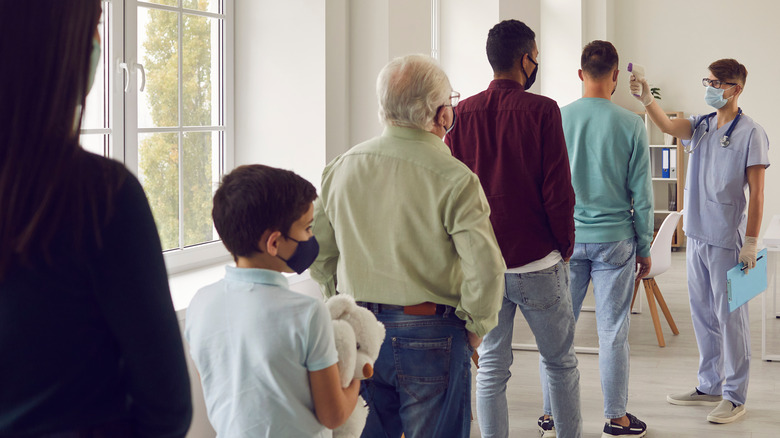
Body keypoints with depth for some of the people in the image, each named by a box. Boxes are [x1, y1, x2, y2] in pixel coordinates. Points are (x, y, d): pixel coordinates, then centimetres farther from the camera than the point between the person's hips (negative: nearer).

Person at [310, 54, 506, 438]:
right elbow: (484, 266, -22)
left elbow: (318, 253, 8)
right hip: (430, 335, -5)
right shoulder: (453, 179, -16)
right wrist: (476, 326, -5)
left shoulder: (342, 168, 0)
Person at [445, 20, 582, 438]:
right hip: (538, 262, -3)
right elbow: (558, 190, -10)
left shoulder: (463, 114, 2)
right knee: (560, 363, 12)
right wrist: (564, 247, 3)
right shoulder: (542, 111, -9)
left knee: (490, 368, 8)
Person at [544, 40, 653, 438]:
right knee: (612, 332, 4)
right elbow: (641, 193, -3)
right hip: (614, 240, -2)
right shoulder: (631, 125, -6)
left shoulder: (558, 119, -2)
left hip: (567, 237, 2)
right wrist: (645, 247, 7)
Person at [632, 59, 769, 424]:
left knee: (730, 317, 0)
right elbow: (668, 125, -10)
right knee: (702, 315, 14)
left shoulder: (750, 133, -9)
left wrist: (751, 243, -14)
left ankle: (735, 396, 9)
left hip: (727, 240, -7)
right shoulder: (700, 125, 9)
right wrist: (646, 99, -29)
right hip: (696, 236, 7)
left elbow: (756, 192, -10)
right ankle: (709, 386, 27)